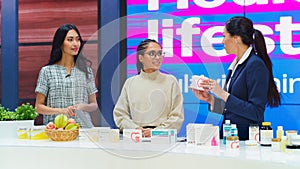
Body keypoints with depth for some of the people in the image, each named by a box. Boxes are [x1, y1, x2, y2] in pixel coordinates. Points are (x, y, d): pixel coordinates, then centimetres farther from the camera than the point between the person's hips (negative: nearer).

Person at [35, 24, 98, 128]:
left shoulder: (86, 70, 13)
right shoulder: (47, 71, 6)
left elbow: (94, 105, 16)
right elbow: (39, 107, 5)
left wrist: (83, 106, -5)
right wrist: (61, 111, -9)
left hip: (83, 126, 2)